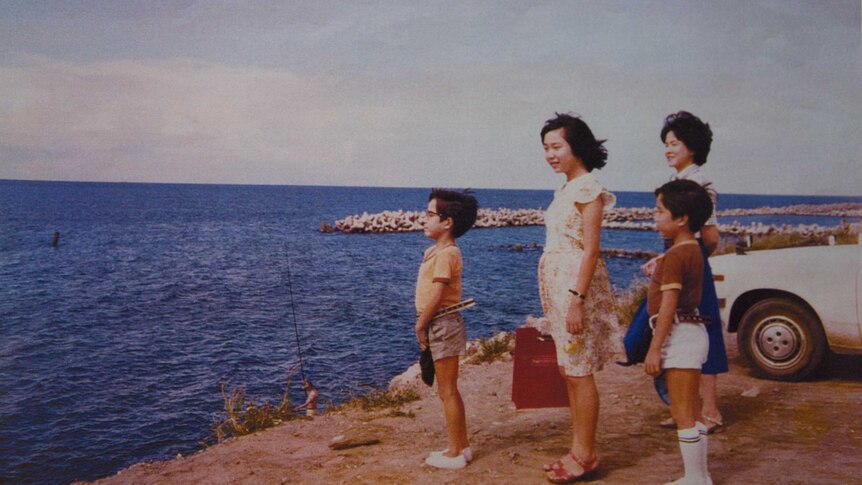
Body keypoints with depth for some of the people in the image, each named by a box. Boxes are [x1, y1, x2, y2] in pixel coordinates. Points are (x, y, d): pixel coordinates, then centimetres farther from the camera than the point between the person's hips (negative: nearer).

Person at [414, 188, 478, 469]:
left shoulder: (445, 253, -17)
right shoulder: (435, 251, 13)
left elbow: (436, 293, -21)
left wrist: (421, 325, -13)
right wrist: (423, 324, 8)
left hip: (442, 325, -10)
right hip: (441, 326, 10)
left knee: (447, 391, -2)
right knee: (448, 391, 16)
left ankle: (455, 453, 8)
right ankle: (462, 447, 26)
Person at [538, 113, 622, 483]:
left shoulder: (587, 188, -11)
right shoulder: (566, 190, 15)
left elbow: (591, 249, -17)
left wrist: (577, 299, -22)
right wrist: (563, 298, 18)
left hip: (576, 284, -10)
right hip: (556, 285, 10)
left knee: (579, 372, -3)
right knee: (568, 370, 13)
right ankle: (578, 451, 23)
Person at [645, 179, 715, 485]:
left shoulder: (675, 256, -17)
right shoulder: (693, 250, 13)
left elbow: (668, 306, -21)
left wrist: (654, 348, -19)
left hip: (680, 334, -11)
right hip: (692, 332, 11)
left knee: (683, 414, -3)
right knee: (692, 412, 16)